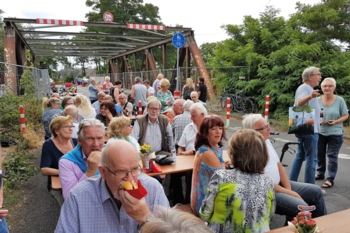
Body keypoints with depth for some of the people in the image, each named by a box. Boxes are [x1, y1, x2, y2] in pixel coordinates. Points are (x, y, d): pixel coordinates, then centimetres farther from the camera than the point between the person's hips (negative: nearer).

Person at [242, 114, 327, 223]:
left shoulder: (266, 141, 3)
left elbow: (279, 166, 9)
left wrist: (289, 189, -2)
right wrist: (290, 193, -15)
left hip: (279, 184, 9)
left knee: (315, 191, 12)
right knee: (301, 207, -24)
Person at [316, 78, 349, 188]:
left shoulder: (340, 100, -8)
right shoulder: (317, 100, -3)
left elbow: (345, 115, -2)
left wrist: (336, 121, -18)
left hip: (335, 134, -3)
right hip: (320, 132, 3)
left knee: (332, 156, 0)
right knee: (320, 154, 14)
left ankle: (330, 179, 6)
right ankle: (320, 173, 32)